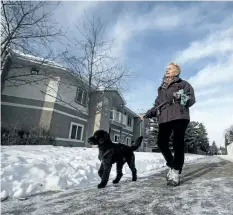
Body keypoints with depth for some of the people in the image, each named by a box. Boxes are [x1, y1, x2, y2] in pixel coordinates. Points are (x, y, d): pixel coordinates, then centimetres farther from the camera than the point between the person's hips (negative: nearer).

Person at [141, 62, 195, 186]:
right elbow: (157, 105, 23)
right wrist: (147, 114, 12)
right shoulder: (161, 88, 26)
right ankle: (171, 165, 17)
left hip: (179, 117, -4)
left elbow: (192, 99, 1)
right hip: (164, 118, 4)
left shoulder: (183, 84, 12)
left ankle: (176, 172, 0)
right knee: (161, 143, -5)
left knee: (178, 144, -8)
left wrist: (182, 97, -19)